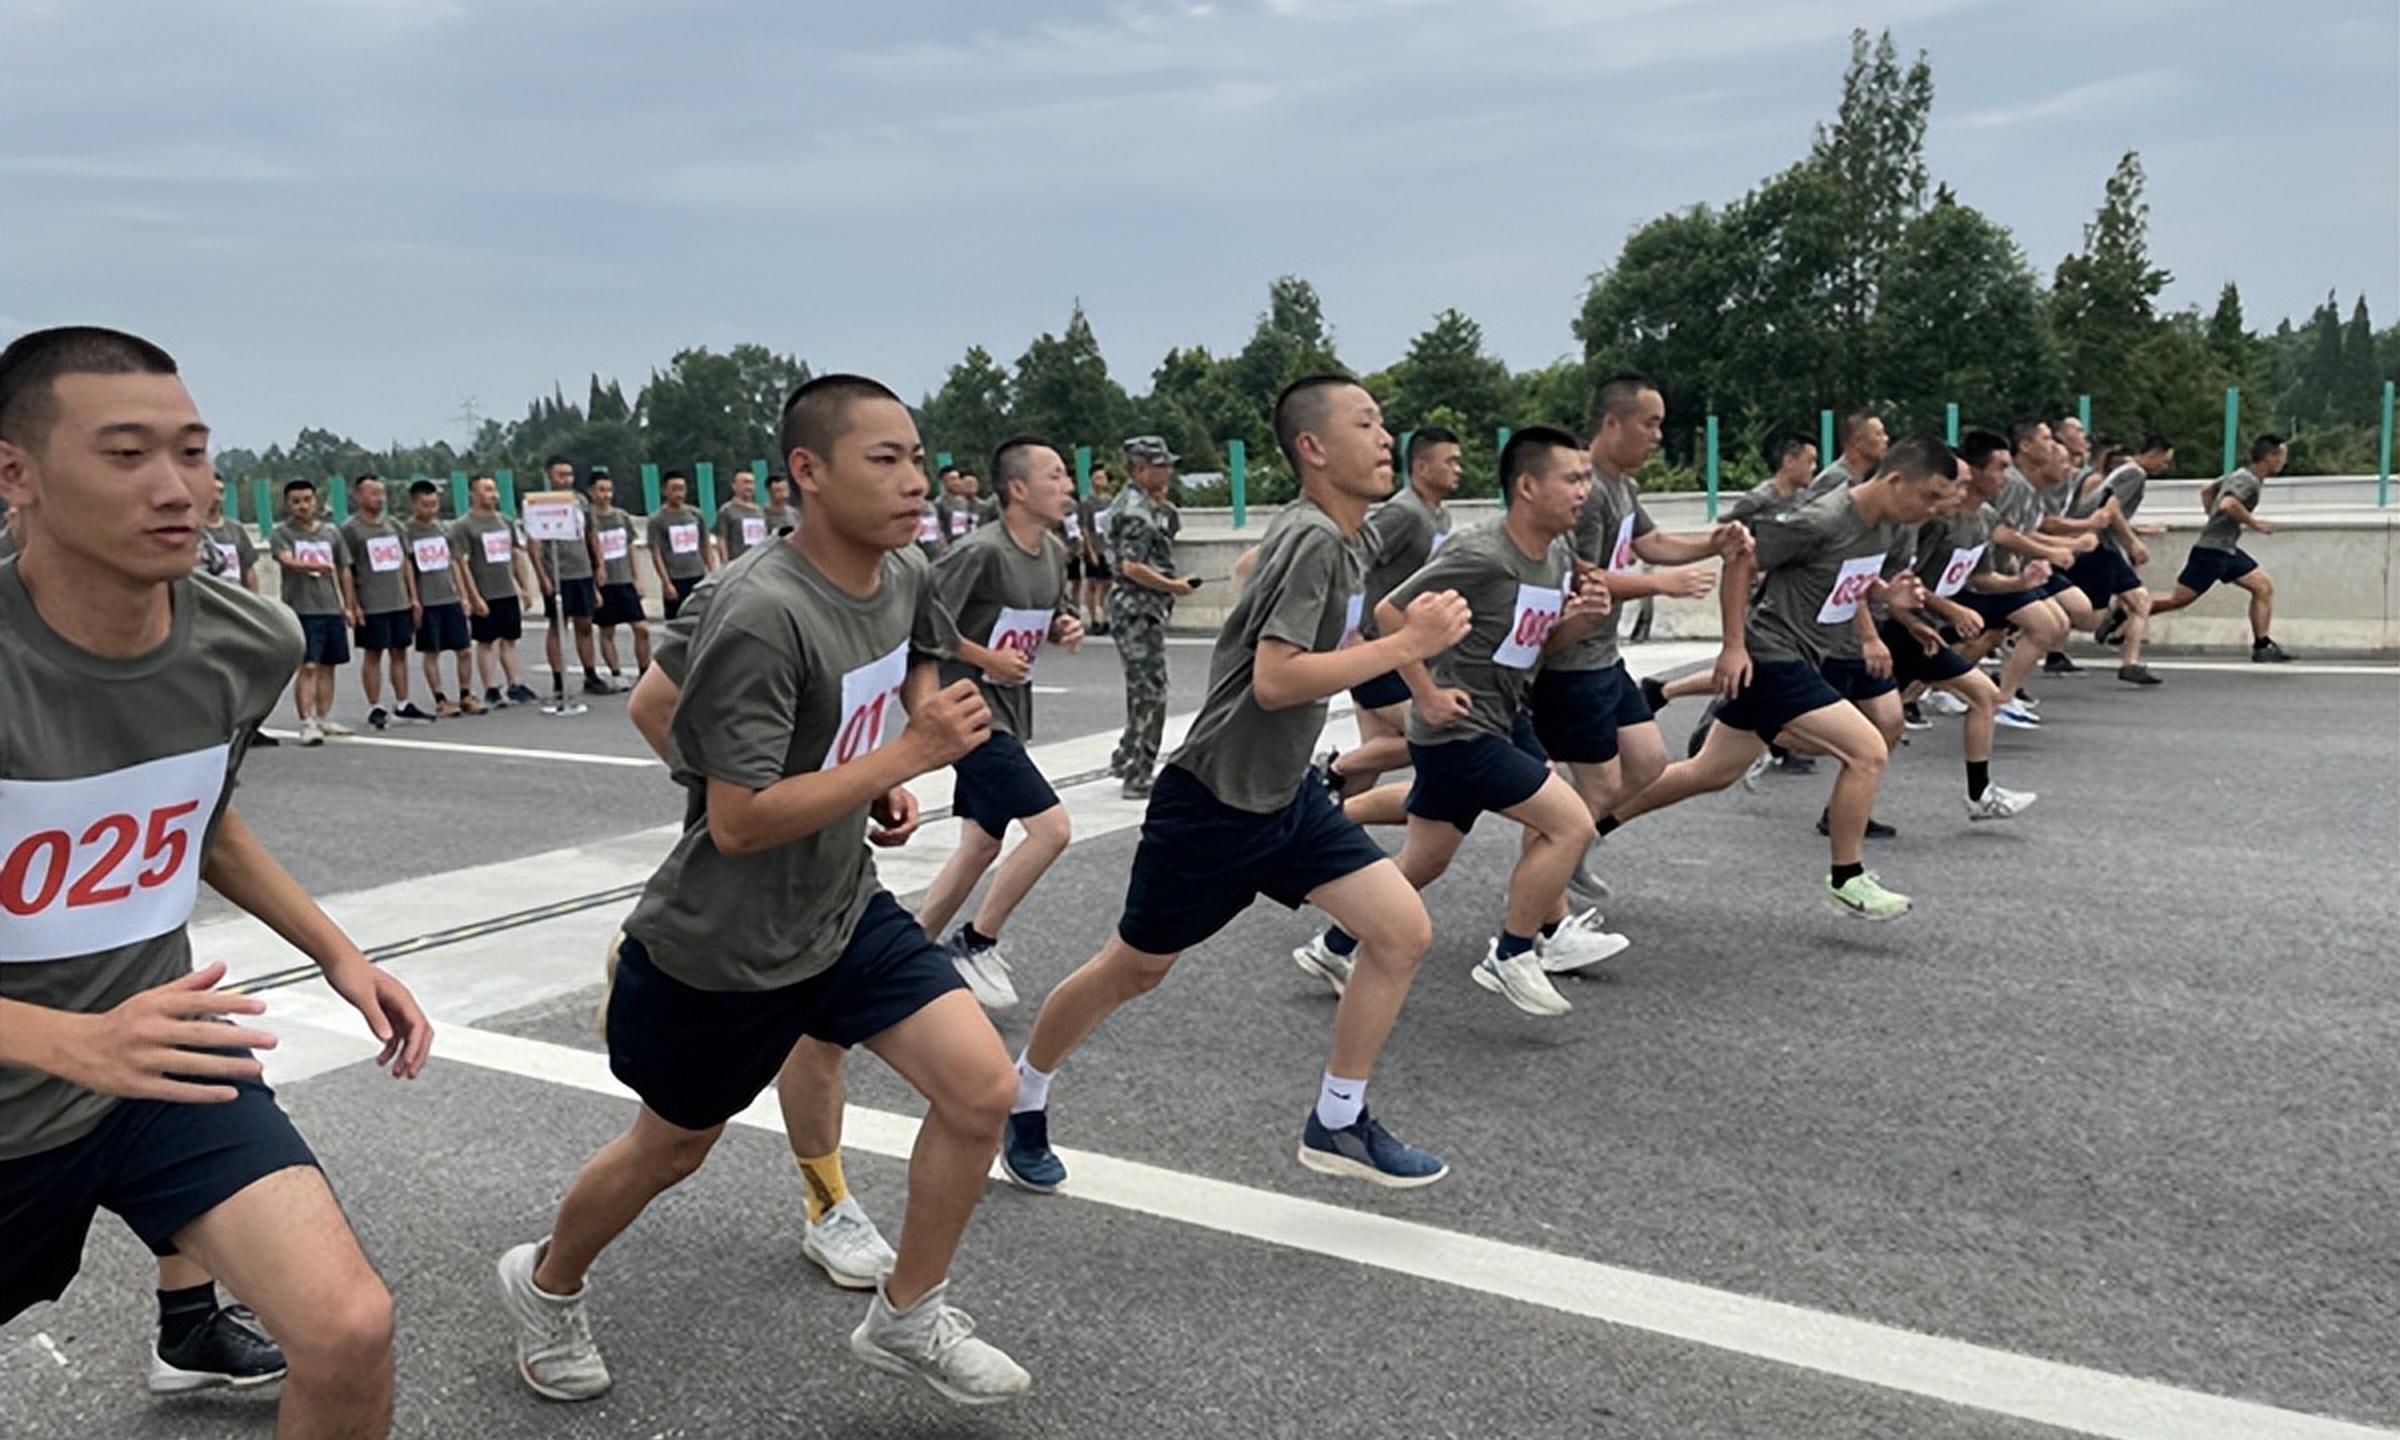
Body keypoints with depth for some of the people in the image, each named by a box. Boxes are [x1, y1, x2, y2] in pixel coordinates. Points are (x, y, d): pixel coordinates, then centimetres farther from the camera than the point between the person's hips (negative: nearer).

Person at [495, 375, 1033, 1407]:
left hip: (844, 913, 6)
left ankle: (906, 1319, 18)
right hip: (719, 947, -6)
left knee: (982, 1089, -6)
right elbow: (738, 823, -29)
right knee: (673, 1147, 17)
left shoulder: (906, 575, -5)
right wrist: (908, 756, -32)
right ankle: (547, 1284, 49)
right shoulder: (762, 614, -29)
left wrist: (890, 782, 1)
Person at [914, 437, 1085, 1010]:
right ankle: (976, 944, 2)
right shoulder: (981, 550, -20)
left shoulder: (1054, 550, 6)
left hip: (1011, 711, 9)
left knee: (982, 844, 14)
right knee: (1050, 827, -14)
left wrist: (1065, 627, -1)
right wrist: (986, 659, -17)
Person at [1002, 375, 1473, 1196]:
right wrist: (1409, 644, -28)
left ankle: (1335, 1126, 12)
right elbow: (1274, 680, -31)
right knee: (1132, 971, 8)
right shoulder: (1313, 538, -22)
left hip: (1285, 794, 8)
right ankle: (1019, 1100, 33)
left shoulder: (1337, 538, 6)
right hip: (1213, 801, -8)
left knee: (1403, 931, -2)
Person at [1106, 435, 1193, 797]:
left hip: (1147, 609, 11)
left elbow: (1172, 528, 24)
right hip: (1137, 608, -11)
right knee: (1150, 692, -6)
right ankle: (1137, 777, -1)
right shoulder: (1135, 512, -17)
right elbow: (1132, 567, -23)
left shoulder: (1145, 505, 14)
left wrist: (1162, 501, 9)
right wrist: (1173, 586, -16)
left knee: (1144, 691, 18)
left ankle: (1125, 760, 29)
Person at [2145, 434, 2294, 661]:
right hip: (2211, 549, -10)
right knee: (2178, 600, -9)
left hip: (2227, 549, 10)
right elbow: (2227, 504, -32)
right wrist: (2254, 523, -20)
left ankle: (2262, 645, 3)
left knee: (2264, 586, 4)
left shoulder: (2241, 476, 15)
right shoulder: (2249, 481, -14)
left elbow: (2206, 490, 26)